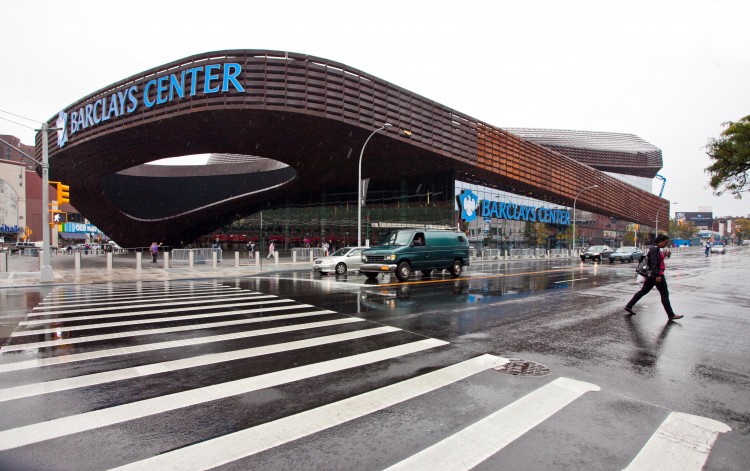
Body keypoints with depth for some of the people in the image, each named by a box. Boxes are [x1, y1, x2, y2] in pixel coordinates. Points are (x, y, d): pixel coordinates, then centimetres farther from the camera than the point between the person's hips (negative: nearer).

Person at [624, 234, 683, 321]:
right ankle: (671, 315, 6)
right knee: (664, 294, -2)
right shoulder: (655, 249, -16)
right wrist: (657, 275, -25)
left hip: (653, 275, 10)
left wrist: (664, 255, 11)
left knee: (643, 291, 12)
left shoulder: (657, 249, 15)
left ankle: (629, 306, 14)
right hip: (657, 275, -10)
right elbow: (653, 263, -23)